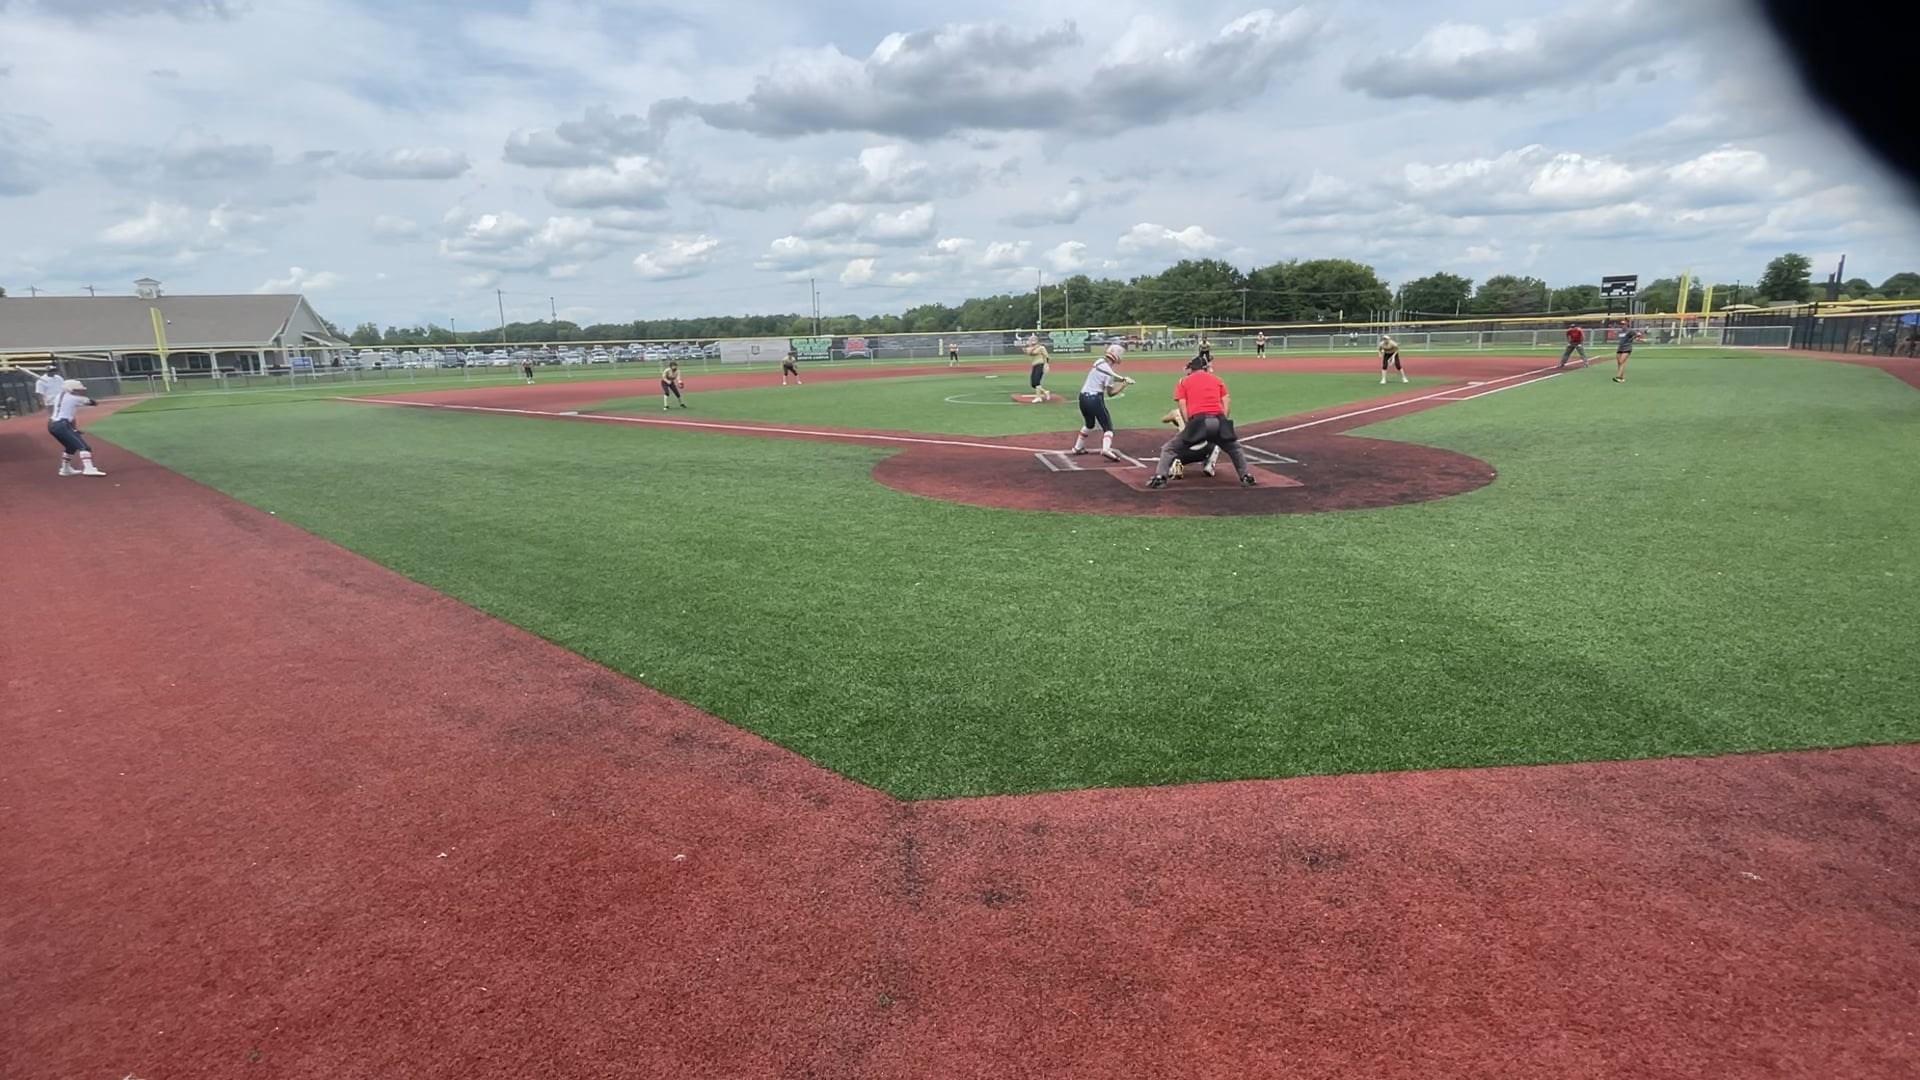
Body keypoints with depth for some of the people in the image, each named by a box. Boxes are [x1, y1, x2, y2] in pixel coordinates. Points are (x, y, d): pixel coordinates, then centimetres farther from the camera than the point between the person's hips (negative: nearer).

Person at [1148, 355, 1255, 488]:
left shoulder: (1183, 382, 17)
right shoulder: (1216, 379, 24)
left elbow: (1182, 407, 4)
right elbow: (1227, 402, 13)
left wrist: (1189, 426, 4)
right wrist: (1221, 423, 10)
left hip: (1198, 421, -2)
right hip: (1218, 420, 2)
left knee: (1169, 448, 12)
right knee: (1235, 448, 29)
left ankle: (1159, 478, -3)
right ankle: (1246, 477, 22)